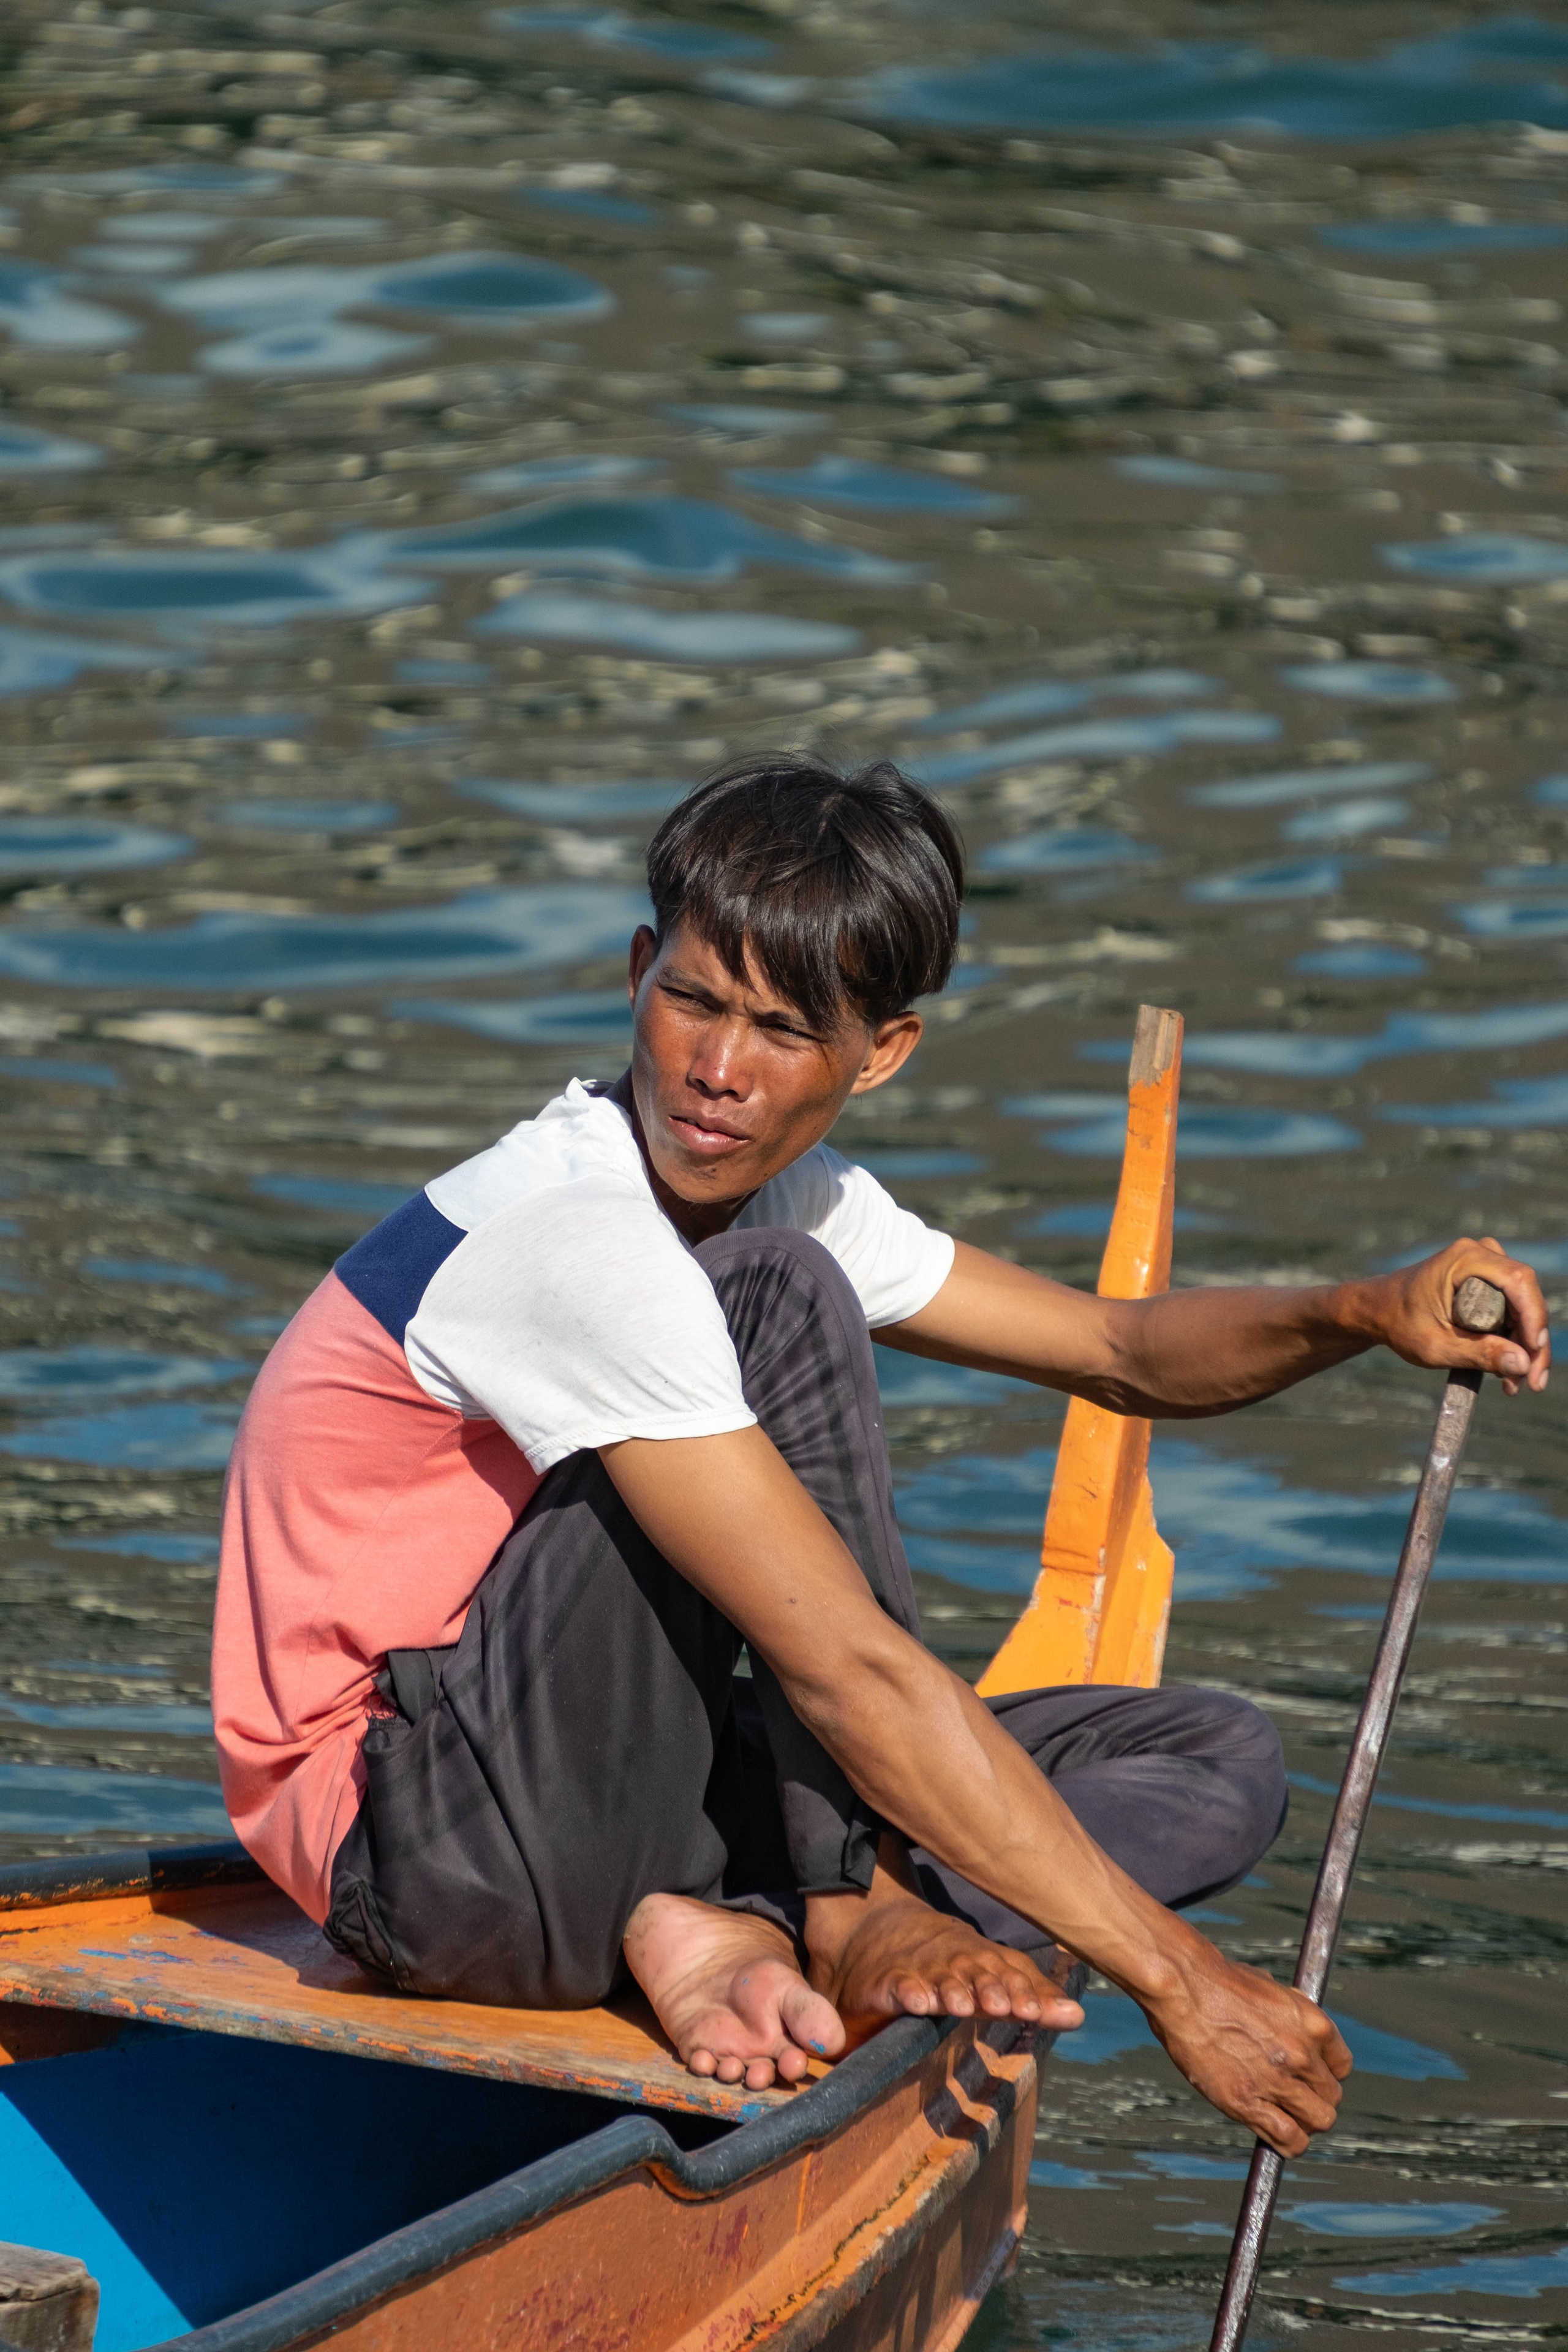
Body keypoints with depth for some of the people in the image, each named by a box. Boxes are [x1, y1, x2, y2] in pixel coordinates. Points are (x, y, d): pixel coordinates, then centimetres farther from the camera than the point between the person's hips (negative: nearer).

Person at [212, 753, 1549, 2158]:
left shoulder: (787, 1197, 6)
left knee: (1216, 1761, 2)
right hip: (418, 1845, -9)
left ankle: (740, 1933, -15)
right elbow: (848, 1671, -28)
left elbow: (1128, 1355, 14)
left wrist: (1369, 1315, -8)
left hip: (608, 1804, 9)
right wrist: (1170, 1976, -28)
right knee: (783, 1298, -23)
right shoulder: (575, 1245, -24)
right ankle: (859, 1918, -19)